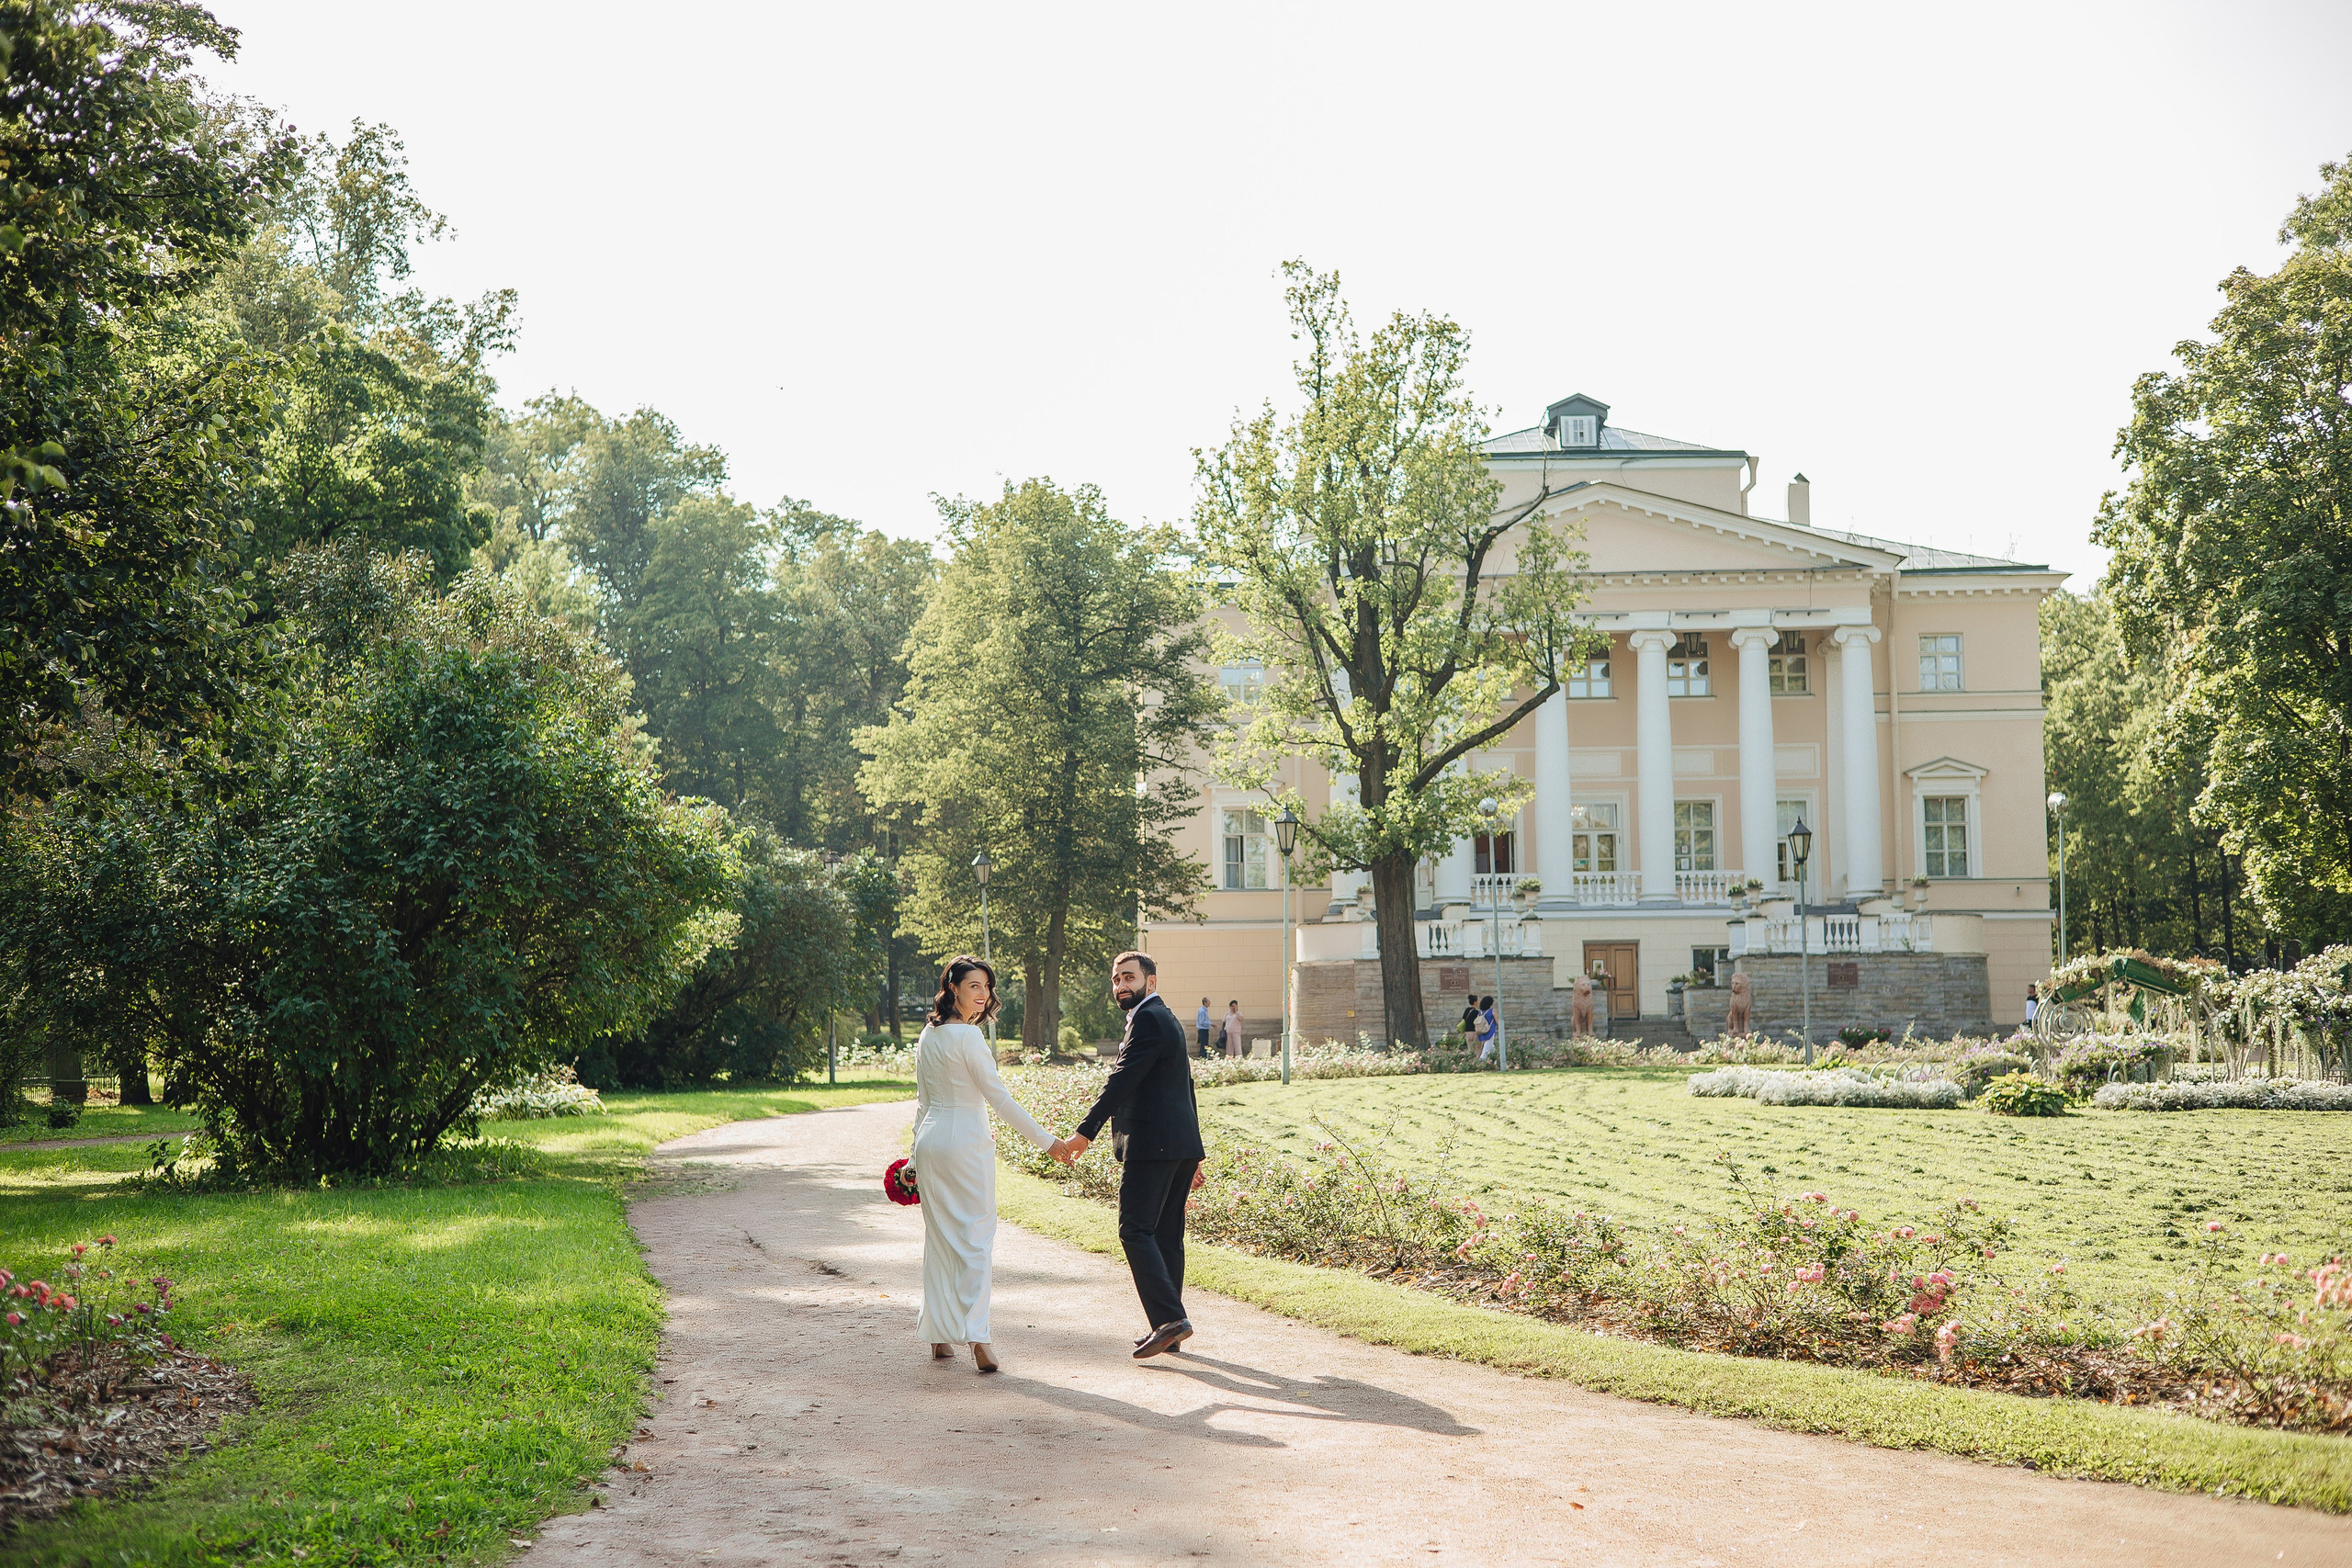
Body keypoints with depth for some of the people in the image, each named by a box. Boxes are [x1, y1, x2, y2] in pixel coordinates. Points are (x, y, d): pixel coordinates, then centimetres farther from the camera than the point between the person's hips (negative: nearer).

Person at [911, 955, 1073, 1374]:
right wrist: (1046, 1141, -11)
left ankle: (939, 1336, 18)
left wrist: (917, 1155, 23)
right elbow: (999, 1097, -15)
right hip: (966, 1142, -7)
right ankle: (976, 1336, -12)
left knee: (939, 1237, 13)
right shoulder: (968, 1036, -14)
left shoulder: (928, 1035, 9)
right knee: (976, 1237, -3)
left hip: (930, 1141, 7)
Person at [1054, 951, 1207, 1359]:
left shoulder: (1148, 1020, -10)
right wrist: (1190, 1157, 28)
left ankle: (1169, 1318, -16)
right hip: (1181, 1145, 10)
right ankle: (1167, 1325, 14)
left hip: (1151, 1144, -10)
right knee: (1166, 1234, 11)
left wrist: (1085, 1132, -20)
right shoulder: (1168, 1020, 22)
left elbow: (1122, 1080, -18)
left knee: (1136, 1231, -10)